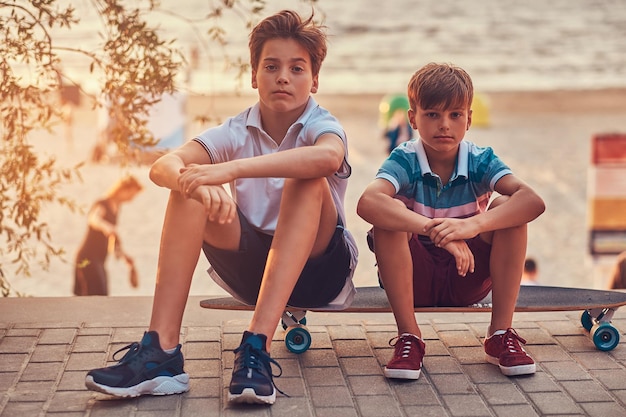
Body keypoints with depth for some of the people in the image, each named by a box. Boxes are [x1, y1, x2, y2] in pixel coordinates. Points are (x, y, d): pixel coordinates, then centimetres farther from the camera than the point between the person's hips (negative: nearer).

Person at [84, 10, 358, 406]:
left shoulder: (324, 126, -11)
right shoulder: (237, 131, -2)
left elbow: (328, 157, -40)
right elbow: (163, 166, -20)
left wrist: (231, 169, -47)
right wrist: (198, 182, -44)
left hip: (321, 266, -3)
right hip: (251, 268, 3)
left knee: (307, 180, -30)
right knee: (191, 188, -20)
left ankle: (258, 344, -41)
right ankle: (161, 348, -30)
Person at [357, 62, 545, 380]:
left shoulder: (480, 161, -10)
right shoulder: (404, 161, -14)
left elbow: (533, 201, -28)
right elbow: (367, 203, -37)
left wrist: (472, 225, -45)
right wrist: (434, 229, -48)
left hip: (468, 279, 1)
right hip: (415, 279, -1)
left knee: (507, 208, -21)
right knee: (387, 217, -28)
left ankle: (501, 334, -16)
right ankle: (408, 337, -20)